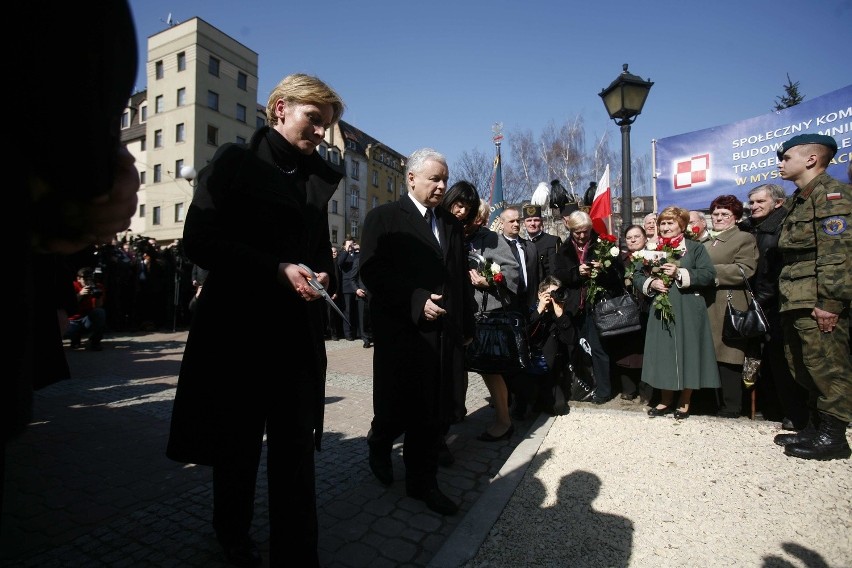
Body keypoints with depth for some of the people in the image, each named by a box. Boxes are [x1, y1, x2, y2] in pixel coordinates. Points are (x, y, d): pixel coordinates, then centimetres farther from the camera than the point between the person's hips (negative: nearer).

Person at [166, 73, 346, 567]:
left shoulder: (321, 176, 10)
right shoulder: (236, 161, -2)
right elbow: (198, 240, -9)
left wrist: (322, 274, -6)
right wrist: (277, 269, -19)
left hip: (299, 333, 3)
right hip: (238, 326, -2)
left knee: (296, 452, 3)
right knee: (238, 443, 17)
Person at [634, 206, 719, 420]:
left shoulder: (696, 248, 3)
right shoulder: (653, 250, 14)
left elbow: (709, 275, -8)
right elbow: (637, 275, 11)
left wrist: (680, 273, -17)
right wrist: (651, 283, -7)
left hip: (688, 311, -3)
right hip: (661, 309, 3)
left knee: (687, 351, 2)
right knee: (663, 353, 7)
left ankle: (684, 402, 20)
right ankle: (666, 401, 21)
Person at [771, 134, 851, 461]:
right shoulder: (799, 200, 21)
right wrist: (788, 300, 18)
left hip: (817, 303, -10)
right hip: (796, 303, 10)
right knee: (804, 368, 14)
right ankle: (816, 427, 24)